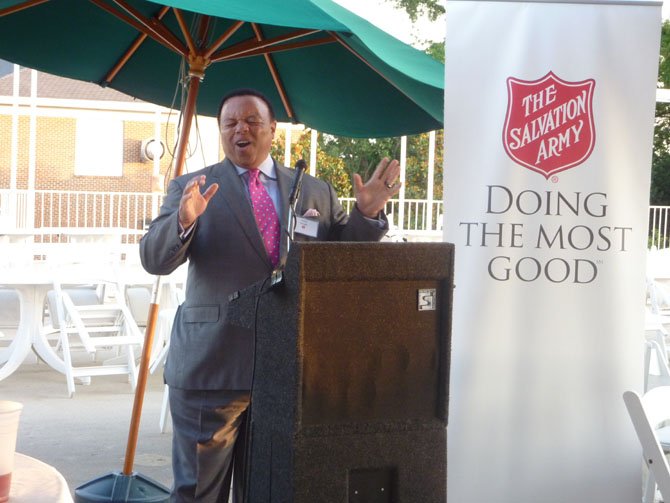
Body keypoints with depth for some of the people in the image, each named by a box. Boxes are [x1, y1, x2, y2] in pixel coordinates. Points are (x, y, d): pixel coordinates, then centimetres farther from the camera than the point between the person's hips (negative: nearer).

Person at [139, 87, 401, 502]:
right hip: (211, 365, -2)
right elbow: (154, 260, -5)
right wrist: (183, 220, -25)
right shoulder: (191, 188, 4)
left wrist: (367, 214, -7)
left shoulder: (316, 192, 11)